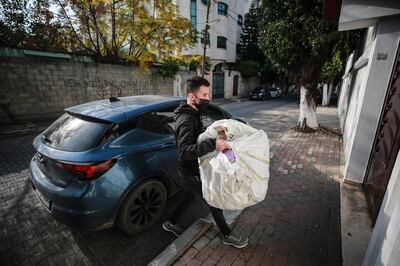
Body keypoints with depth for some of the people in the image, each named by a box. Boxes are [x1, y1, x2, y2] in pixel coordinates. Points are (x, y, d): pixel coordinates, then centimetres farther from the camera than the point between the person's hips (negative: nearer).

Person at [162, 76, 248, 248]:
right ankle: (228, 236, 32)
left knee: (190, 197, 28)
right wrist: (212, 144, -51)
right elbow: (184, 152, -41)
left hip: (191, 171, 9)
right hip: (191, 174, -9)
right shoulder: (186, 121, -29)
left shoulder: (192, 114, 3)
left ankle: (171, 224, 48)